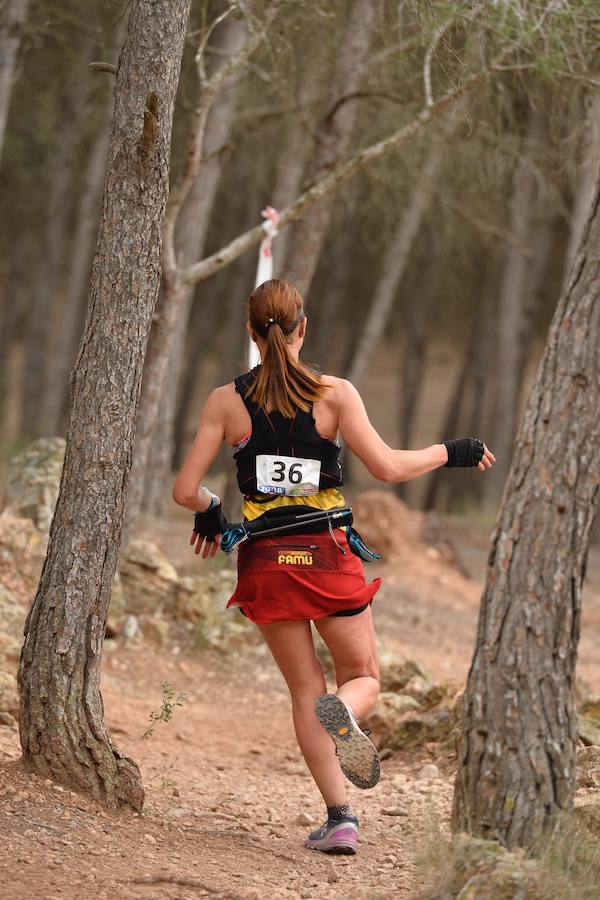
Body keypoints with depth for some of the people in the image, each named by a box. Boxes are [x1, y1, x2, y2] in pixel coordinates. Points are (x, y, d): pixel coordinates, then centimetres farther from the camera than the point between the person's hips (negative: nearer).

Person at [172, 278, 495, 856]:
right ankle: (343, 714, -23)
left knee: (305, 692, 12)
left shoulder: (226, 401, -1)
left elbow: (186, 490, -2)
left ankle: (339, 816, 1)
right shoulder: (334, 393, -6)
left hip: (265, 561, 1)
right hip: (328, 556, -1)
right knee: (362, 677, 15)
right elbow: (387, 467, -13)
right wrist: (450, 452, 3)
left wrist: (209, 512, 20)